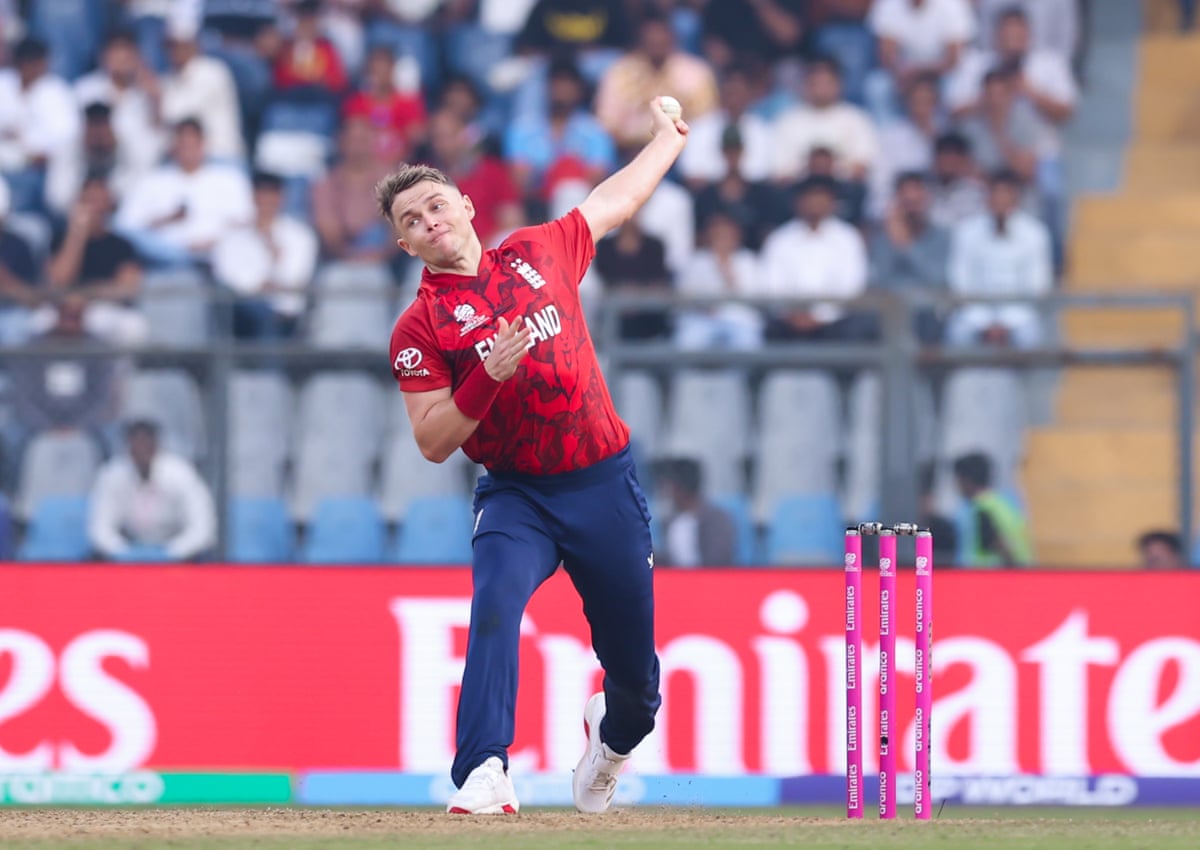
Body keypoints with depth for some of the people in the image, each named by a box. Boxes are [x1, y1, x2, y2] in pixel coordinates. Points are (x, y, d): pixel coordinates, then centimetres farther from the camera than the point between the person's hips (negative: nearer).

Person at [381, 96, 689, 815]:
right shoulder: (420, 328, -4)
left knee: (635, 665, 9)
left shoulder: (538, 252, 6)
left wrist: (669, 137, 36)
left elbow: (615, 202, 24)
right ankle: (485, 774, -35)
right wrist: (488, 375, -22)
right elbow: (434, 442, -10)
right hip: (517, 498, -2)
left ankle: (614, 736, 43)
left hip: (606, 484, 2)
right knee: (495, 608, -30)